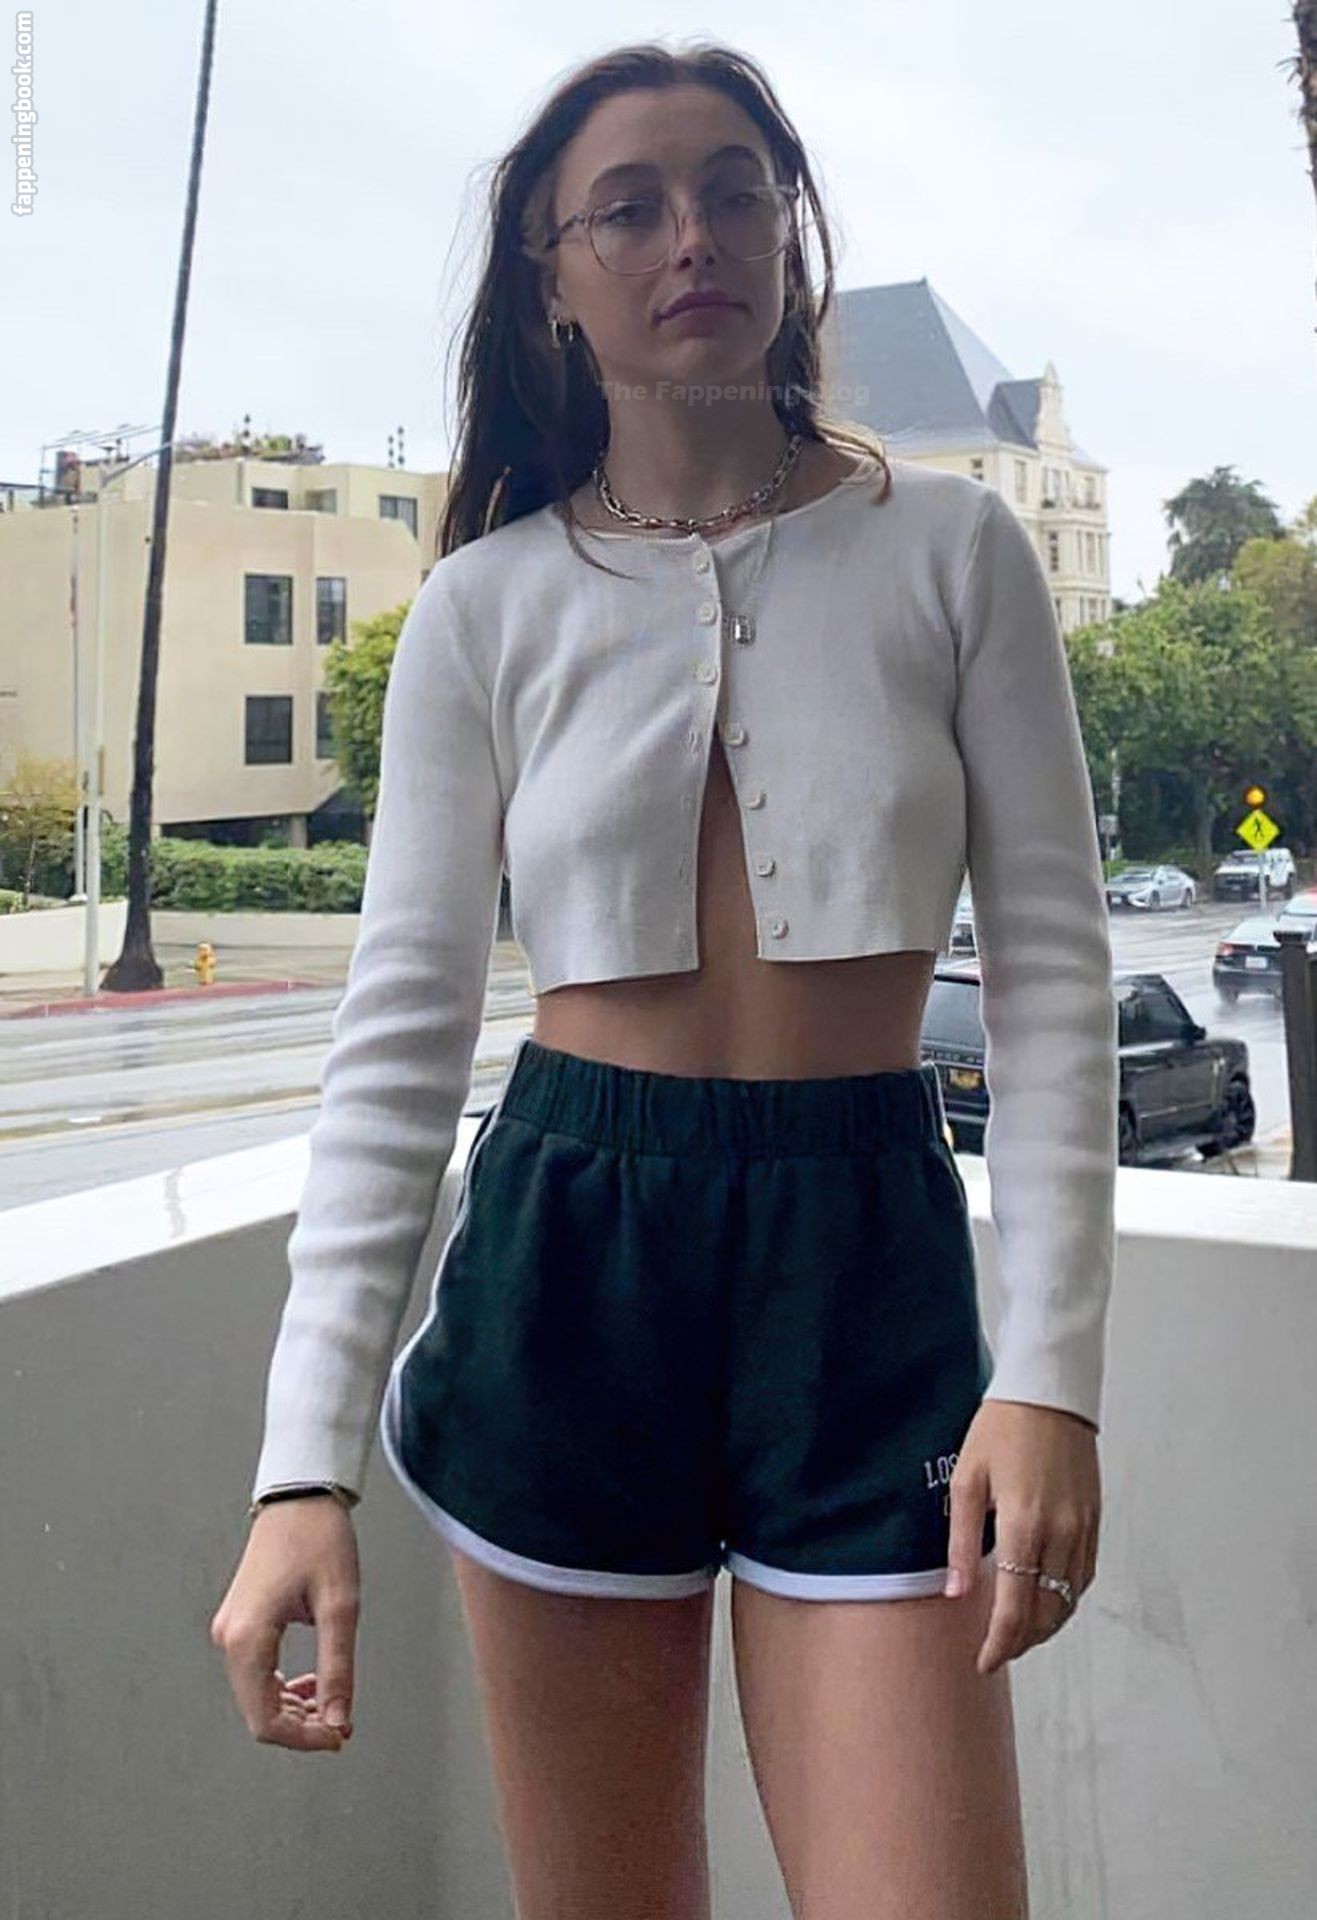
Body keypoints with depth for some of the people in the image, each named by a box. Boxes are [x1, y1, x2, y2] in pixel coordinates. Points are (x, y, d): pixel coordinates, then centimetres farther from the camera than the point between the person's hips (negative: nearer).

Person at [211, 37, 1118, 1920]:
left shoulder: (950, 548, 2)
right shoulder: (487, 605, 3)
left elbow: (1050, 970, 0)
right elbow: (400, 1032, -2)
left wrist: (1052, 1374, -9)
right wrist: (305, 1463, -10)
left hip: (868, 1260, 0)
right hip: (567, 1252, 1)